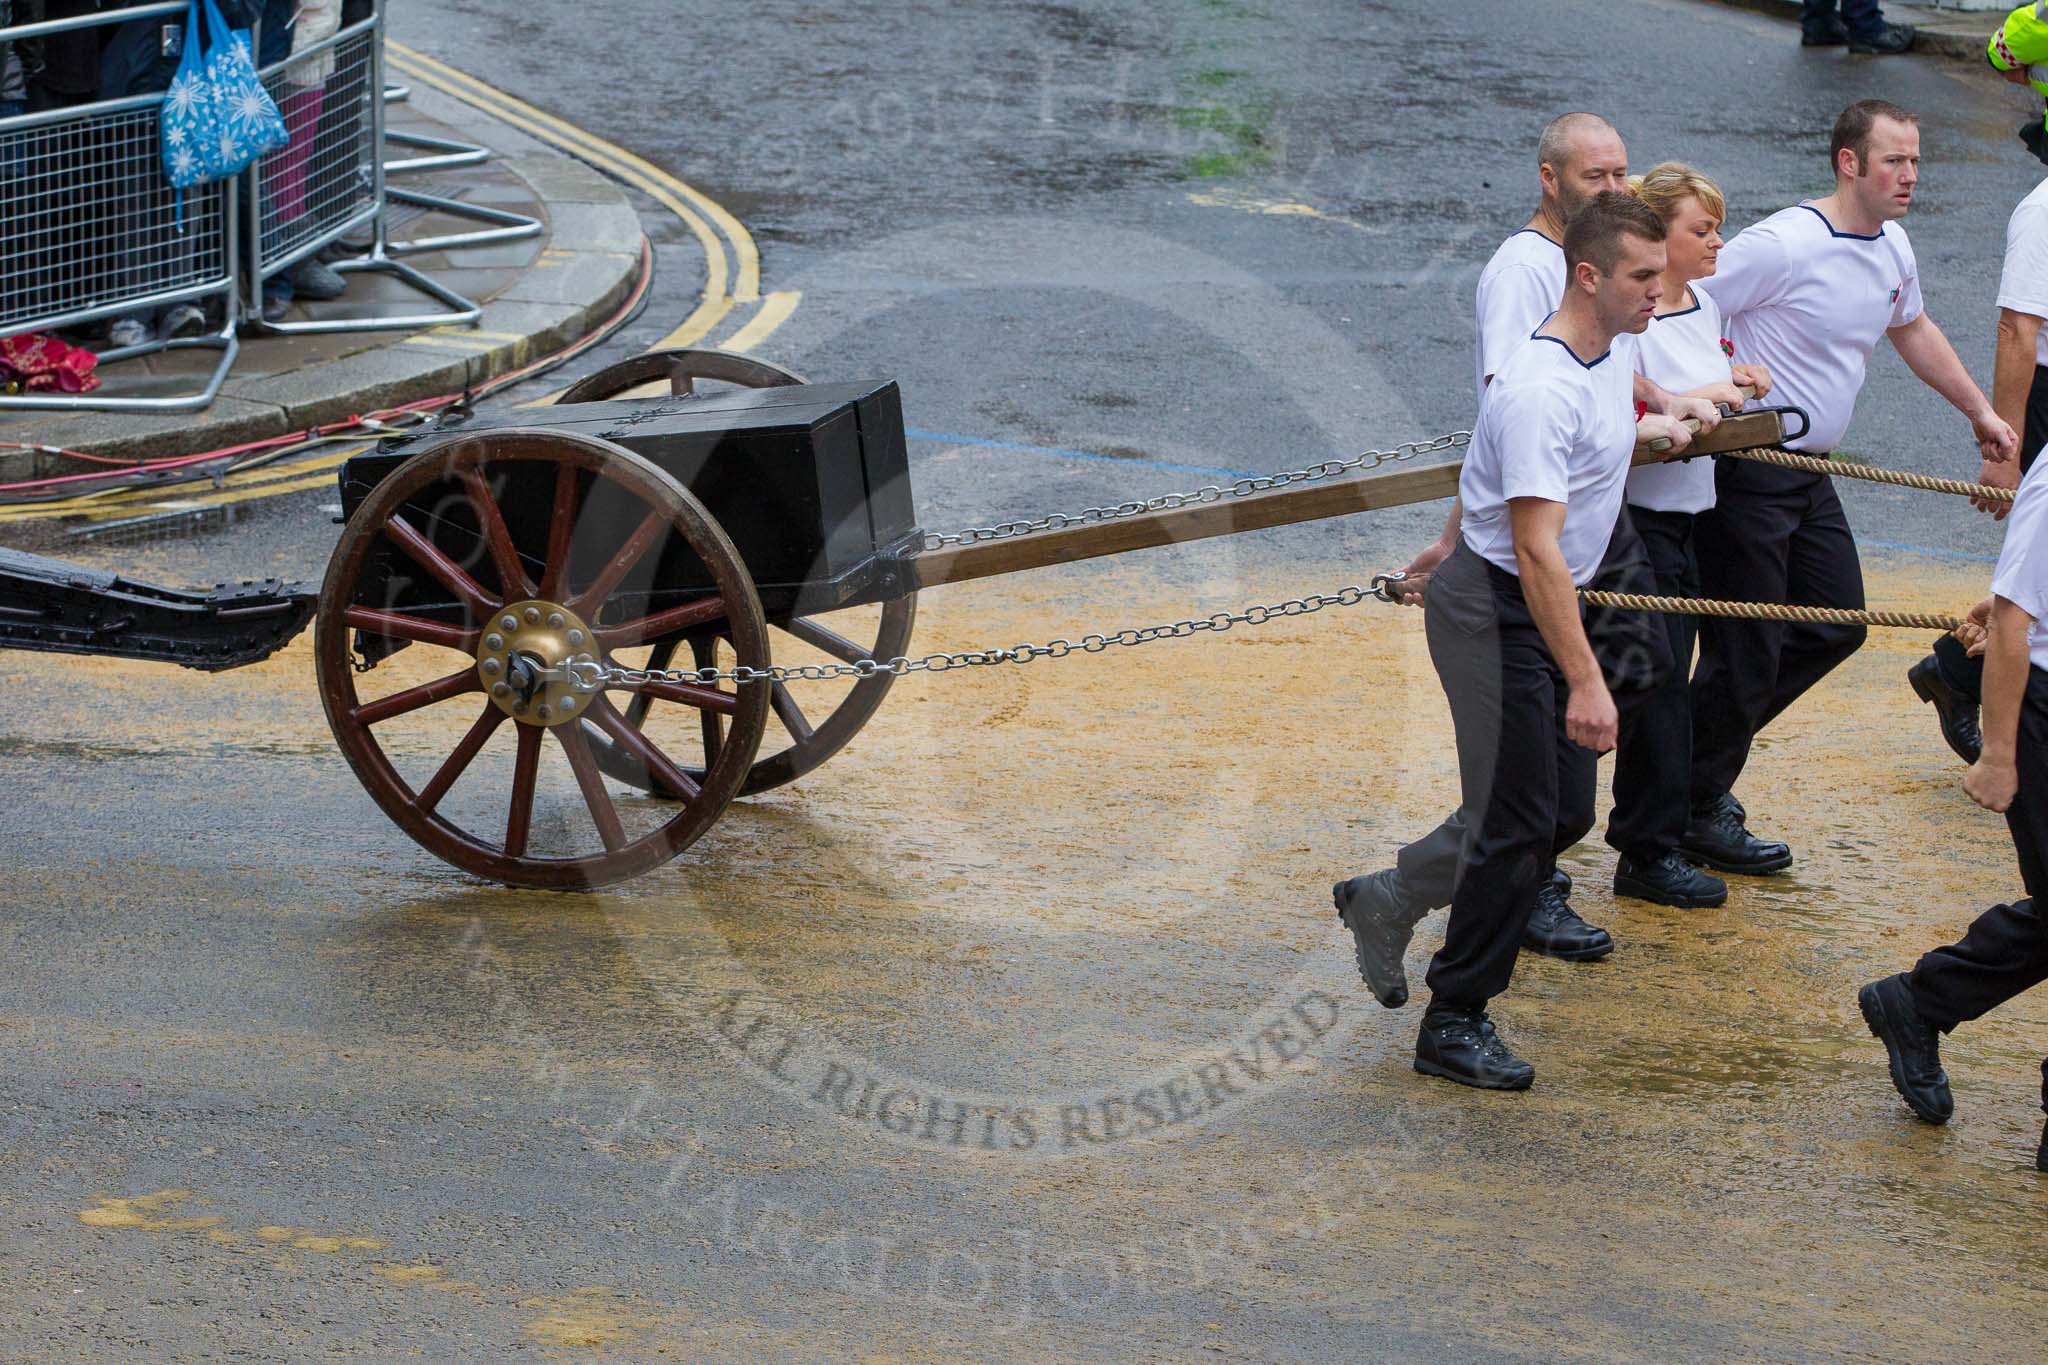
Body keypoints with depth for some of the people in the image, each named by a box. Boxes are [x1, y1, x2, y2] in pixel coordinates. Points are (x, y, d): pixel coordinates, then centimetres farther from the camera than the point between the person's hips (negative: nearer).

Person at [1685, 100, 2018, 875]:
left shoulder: (1892, 249, 7)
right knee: (1745, 650, -3)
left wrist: (1981, 412, 30)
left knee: (1837, 626, 13)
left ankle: (1709, 745, 27)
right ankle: (1697, 811, 12)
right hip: (1746, 474, -9)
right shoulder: (1783, 245, -21)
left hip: (1811, 475, 9)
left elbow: (1913, 331, 27)